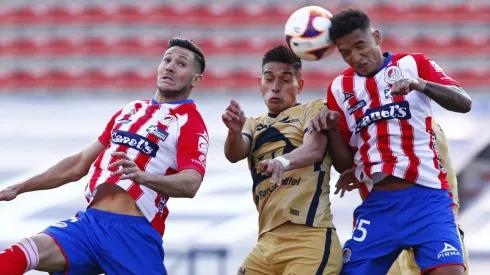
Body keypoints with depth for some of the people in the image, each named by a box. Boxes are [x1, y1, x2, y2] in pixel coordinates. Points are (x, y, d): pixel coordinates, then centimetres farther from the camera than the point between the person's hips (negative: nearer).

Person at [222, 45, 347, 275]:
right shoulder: (254, 125, 21)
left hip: (310, 238, -6)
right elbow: (234, 154, 0)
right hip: (267, 241, 6)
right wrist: (235, 130, -23)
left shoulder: (314, 109, 7)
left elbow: (315, 149, -14)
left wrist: (284, 161, -35)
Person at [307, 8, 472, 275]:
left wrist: (419, 84, -25)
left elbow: (464, 103, -9)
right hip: (376, 203, 3)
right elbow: (344, 160, 14)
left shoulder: (414, 64, 5)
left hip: (426, 196, -3)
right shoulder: (339, 87, 12)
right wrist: (330, 127, -5)